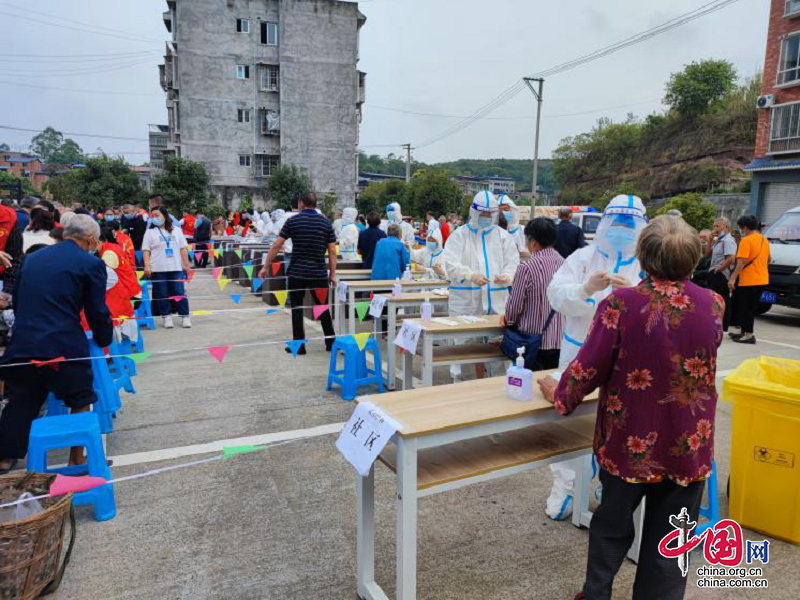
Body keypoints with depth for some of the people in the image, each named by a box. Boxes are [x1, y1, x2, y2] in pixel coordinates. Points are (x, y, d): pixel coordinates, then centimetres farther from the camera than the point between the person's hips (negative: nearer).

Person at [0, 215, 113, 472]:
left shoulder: (32, 258, 14)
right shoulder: (91, 263, -4)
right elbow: (98, 311, -3)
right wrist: (105, 340, 14)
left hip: (21, 344, 5)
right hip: (64, 346, -5)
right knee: (80, 402, 14)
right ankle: (77, 459, 20)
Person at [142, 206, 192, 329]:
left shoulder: (176, 230, 10)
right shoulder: (150, 232, 5)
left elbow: (183, 248, 10)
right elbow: (146, 250, 1)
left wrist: (186, 264, 5)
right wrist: (147, 266, -9)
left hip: (176, 268, 1)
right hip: (158, 269, 0)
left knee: (180, 293, 1)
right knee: (162, 295, 3)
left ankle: (185, 317, 8)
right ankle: (167, 317, 13)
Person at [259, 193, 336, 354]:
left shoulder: (293, 221, -2)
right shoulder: (326, 223, 3)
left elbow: (277, 246, -2)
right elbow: (332, 251, -1)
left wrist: (266, 267, 6)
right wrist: (332, 274, 5)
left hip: (297, 273, -1)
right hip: (319, 273, 2)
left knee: (297, 309, 9)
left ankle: (299, 345, 11)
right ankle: (331, 342, 18)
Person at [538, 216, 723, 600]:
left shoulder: (620, 304, -20)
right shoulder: (712, 305, -7)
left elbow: (590, 367, -14)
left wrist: (560, 395, 6)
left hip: (631, 441, -1)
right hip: (689, 445, 2)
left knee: (612, 526, 21)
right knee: (669, 539, 17)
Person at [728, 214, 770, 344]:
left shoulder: (746, 240, -14)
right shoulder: (764, 240, 12)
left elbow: (741, 262, -21)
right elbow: (768, 259, 21)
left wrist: (733, 278, -21)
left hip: (749, 280, -8)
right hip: (762, 280, 8)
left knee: (746, 308, -1)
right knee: (751, 307, 15)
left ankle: (749, 335, -1)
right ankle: (743, 331, 23)